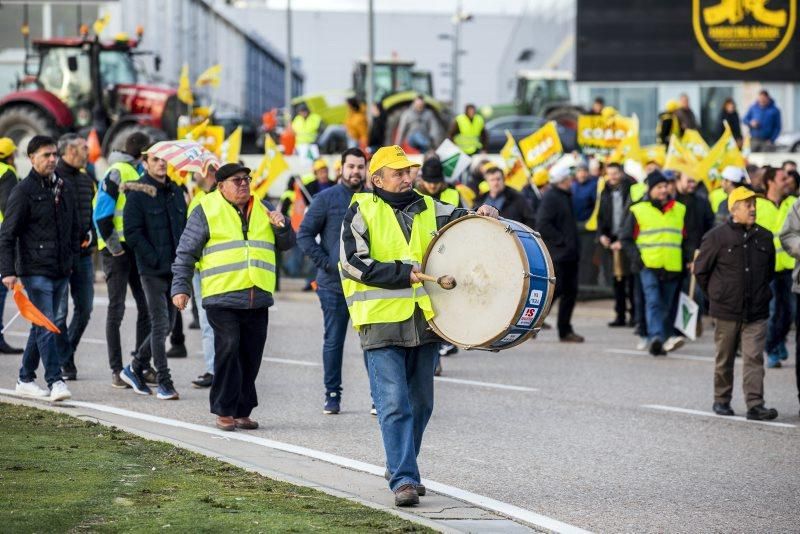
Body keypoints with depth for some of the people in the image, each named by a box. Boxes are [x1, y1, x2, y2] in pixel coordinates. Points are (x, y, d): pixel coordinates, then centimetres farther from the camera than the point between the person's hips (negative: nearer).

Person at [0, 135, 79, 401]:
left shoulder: (65, 189, 13)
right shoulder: (24, 191, -7)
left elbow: (75, 227, 24)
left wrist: (72, 255, 13)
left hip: (61, 270, 7)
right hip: (35, 270, -7)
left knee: (55, 323, 11)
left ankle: (26, 379, 21)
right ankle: (55, 381, -12)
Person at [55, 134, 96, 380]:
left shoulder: (86, 180, 15)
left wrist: (91, 238, 9)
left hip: (83, 253, 7)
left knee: (85, 308, 6)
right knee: (59, 309, -2)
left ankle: (67, 351, 22)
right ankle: (65, 362, 4)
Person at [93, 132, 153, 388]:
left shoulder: (138, 173, 16)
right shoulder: (117, 172, -10)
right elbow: (101, 213, -16)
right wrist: (112, 243, -17)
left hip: (136, 248, 8)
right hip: (118, 250, -8)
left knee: (146, 306, 7)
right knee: (116, 309, -3)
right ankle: (117, 371, 0)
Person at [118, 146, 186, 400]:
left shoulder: (175, 191, 13)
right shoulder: (138, 193, -6)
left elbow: (185, 226, 19)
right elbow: (132, 232, -11)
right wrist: (155, 259, -16)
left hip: (175, 268, 6)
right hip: (152, 271, -6)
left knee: (167, 324, 11)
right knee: (160, 324, -6)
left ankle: (135, 368, 27)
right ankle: (164, 383, -1)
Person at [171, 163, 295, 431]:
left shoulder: (263, 209, 17)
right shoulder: (206, 211, 3)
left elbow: (287, 243, 21)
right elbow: (186, 253, 3)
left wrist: (282, 226, -1)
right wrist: (180, 288, -5)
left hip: (258, 299, 5)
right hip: (222, 298, -5)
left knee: (251, 356, 6)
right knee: (228, 350, -13)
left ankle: (242, 411, 15)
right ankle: (224, 411, -6)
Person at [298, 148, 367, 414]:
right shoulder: (326, 198, 0)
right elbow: (304, 235, -1)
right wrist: (326, 263, -9)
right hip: (334, 285, -2)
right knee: (333, 341, 4)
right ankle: (332, 395, 13)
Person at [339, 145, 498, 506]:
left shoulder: (427, 209, 13)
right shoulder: (362, 211, -1)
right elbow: (354, 263, -9)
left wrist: (482, 216, -13)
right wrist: (406, 273, -14)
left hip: (425, 320, 5)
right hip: (381, 320, -5)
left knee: (420, 403, 12)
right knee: (394, 403, -11)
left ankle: (401, 467, 28)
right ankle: (403, 479, -11)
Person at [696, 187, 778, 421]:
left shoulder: (764, 237, 5)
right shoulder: (717, 237, -6)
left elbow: (769, 270, 20)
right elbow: (701, 270, 3)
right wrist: (716, 295, 7)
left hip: (756, 313, 2)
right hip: (727, 312, -2)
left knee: (754, 358, -6)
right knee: (724, 359, 9)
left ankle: (755, 405, -9)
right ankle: (721, 400, 22)